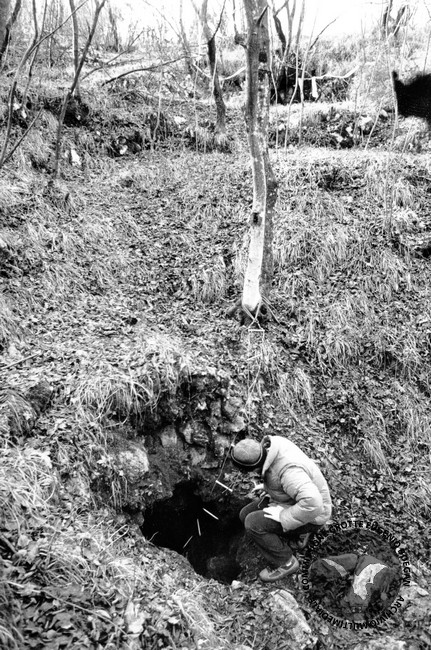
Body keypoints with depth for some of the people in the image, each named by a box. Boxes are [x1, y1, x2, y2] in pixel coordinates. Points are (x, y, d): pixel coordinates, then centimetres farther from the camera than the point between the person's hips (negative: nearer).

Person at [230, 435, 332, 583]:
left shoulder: (288, 470, -37)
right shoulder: (272, 443, -13)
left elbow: (312, 503, -44)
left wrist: (283, 515, -31)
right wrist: (269, 486, 4)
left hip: (309, 515, -9)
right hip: (293, 499, 9)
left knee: (253, 524, -20)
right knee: (245, 515, 5)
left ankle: (286, 563, 0)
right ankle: (294, 537, 17)